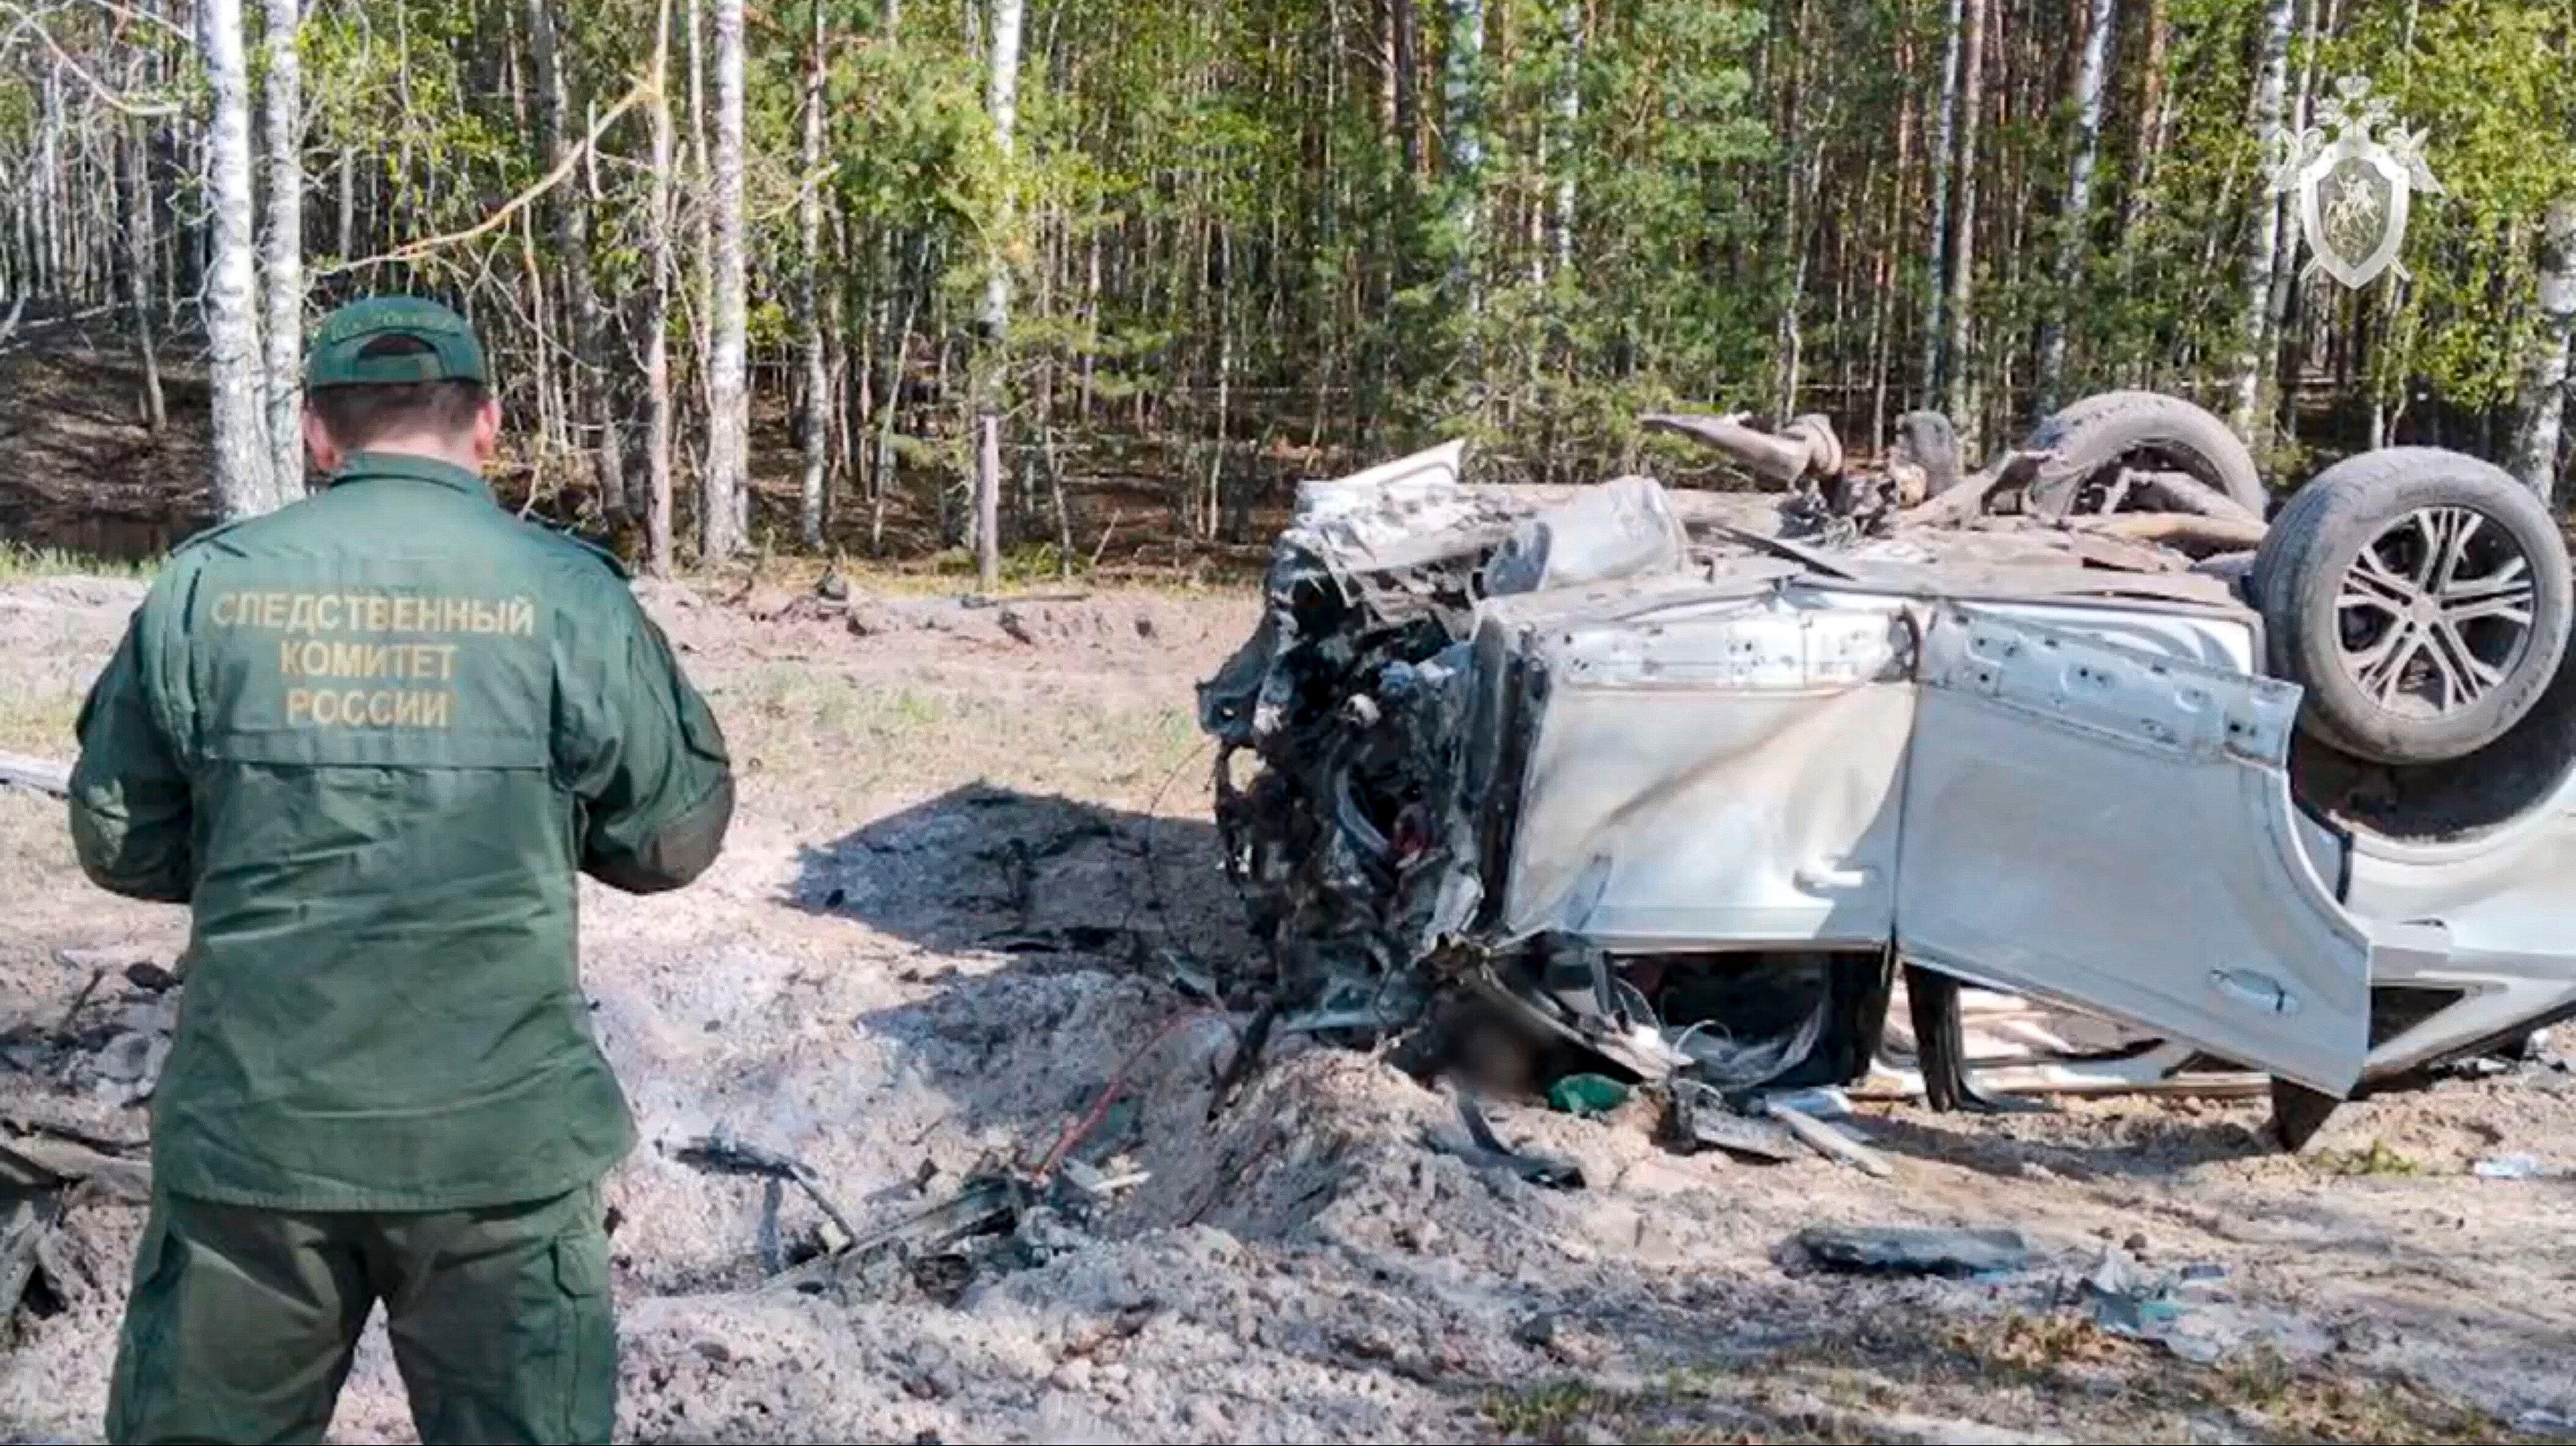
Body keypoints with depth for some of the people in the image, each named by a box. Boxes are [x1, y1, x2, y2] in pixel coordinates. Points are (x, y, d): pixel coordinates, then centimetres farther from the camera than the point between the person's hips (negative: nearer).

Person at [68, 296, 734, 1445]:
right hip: (499, 1137, -1)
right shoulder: (569, 597, -7)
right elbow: (677, 838, 1)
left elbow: (119, 843, 7)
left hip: (250, 1129, 2)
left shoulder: (206, 588, -2)